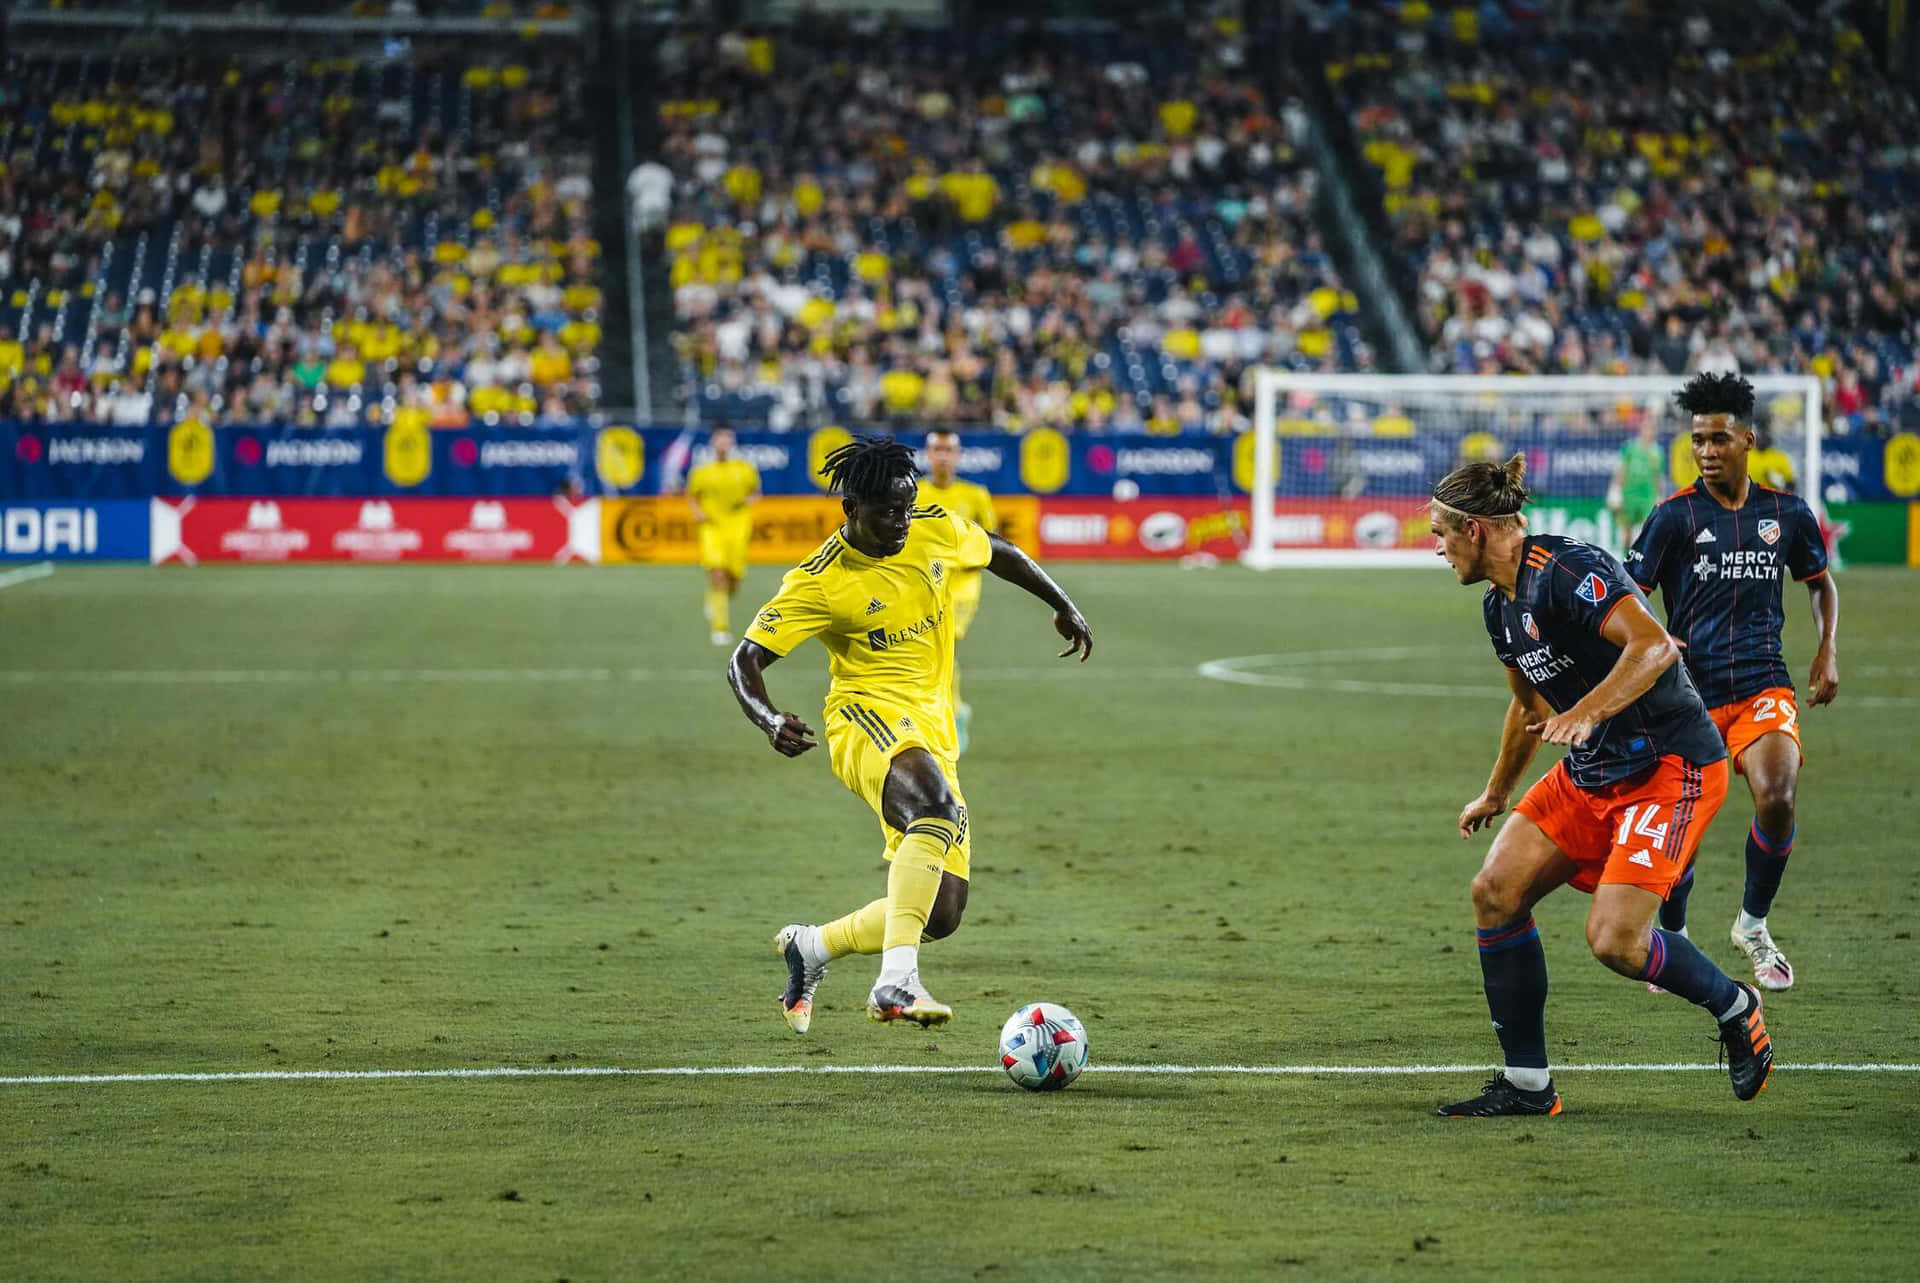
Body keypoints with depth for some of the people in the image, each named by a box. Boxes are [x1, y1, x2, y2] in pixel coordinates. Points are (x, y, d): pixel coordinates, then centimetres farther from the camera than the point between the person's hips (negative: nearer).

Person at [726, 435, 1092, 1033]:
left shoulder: (937, 530, 3)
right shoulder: (819, 582, -11)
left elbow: (999, 553, 25)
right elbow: (745, 660, -11)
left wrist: (1064, 607, 31)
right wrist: (771, 721, -30)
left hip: (934, 732, 7)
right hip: (871, 717, -7)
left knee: (941, 914, 0)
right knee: (938, 807, -40)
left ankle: (809, 946, 26)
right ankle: (896, 982, -48)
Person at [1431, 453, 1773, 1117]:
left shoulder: (1567, 569, -19)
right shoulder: (1500, 607, 10)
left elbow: (1655, 645, -31)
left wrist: (1586, 711, -43)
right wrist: (1496, 795, 39)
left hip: (1673, 767, -9)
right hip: (1588, 775, 9)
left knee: (1613, 939, -19)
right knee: (1496, 889, -6)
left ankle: (1732, 1005, 11)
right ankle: (1526, 1083, 2)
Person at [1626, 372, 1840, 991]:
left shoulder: (1787, 513, 6)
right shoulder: (1674, 515, -2)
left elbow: (1820, 582, 23)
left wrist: (1827, 651, 10)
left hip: (1763, 685, 1)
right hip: (1690, 690, -1)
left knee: (1777, 797, -22)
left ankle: (1753, 924, 3)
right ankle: (1673, 939, 26)